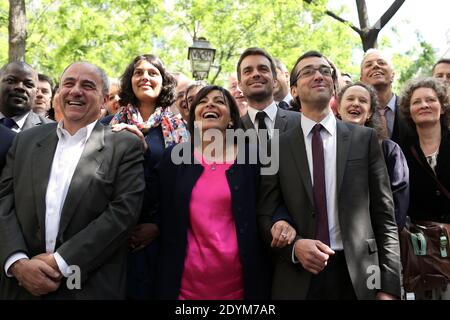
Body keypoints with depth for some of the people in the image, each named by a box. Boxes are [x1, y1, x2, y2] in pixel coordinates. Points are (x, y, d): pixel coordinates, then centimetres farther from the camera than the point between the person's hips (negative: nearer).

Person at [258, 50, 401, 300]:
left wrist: (388, 286, -4)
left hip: (357, 274, 1)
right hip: (297, 279, 0)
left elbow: (384, 215, 1)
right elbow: (266, 214, 2)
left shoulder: (365, 138, 2)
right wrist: (294, 245, -16)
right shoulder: (278, 146, 1)